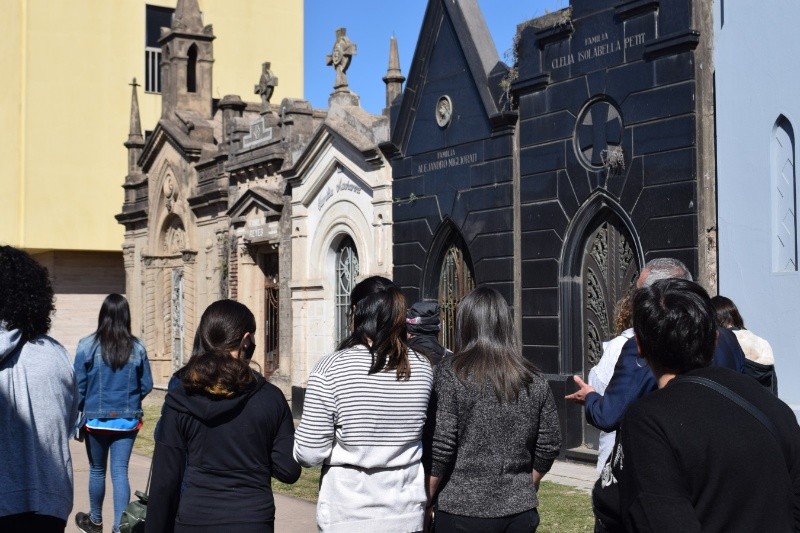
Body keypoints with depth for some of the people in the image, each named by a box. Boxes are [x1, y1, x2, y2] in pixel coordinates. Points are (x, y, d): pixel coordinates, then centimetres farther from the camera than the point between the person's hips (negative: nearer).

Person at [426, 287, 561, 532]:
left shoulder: (451, 374, -9)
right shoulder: (535, 382, 4)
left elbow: (441, 448, -13)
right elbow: (549, 447, 7)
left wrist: (425, 501, -1)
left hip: (463, 512, -4)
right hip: (520, 512, 4)